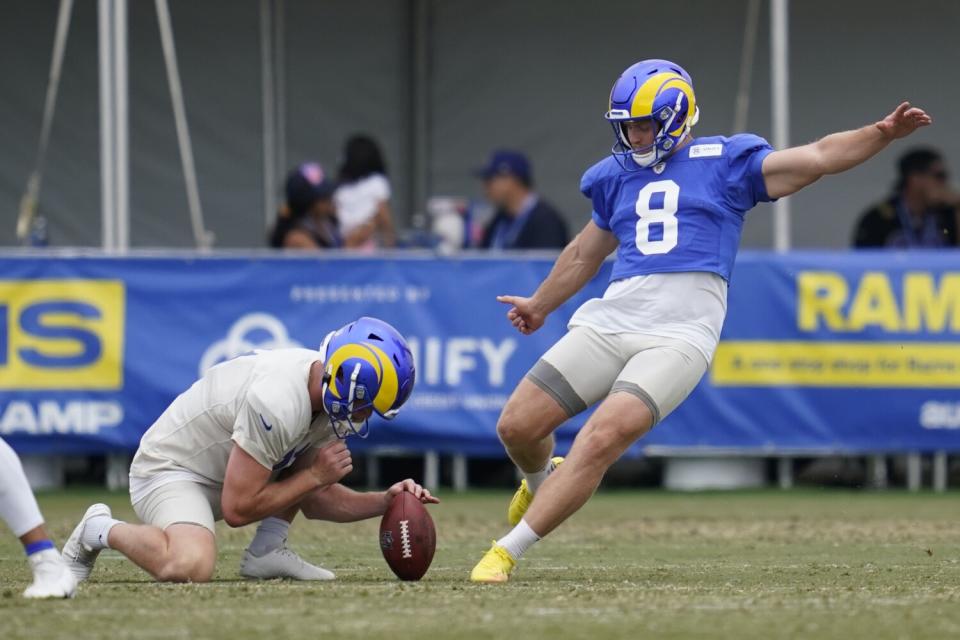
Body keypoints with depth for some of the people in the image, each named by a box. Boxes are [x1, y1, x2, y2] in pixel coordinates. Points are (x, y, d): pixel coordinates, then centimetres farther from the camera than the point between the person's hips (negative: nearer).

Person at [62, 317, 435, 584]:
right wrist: (314, 476, -19)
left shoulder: (324, 389, -3)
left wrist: (384, 501, -8)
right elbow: (237, 510, -27)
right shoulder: (279, 403, -32)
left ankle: (265, 553, 2)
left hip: (220, 474, 10)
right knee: (190, 567, -35)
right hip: (170, 469, -10)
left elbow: (313, 501, 6)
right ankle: (101, 531, -7)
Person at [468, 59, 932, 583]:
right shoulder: (618, 176, 20)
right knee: (518, 426, -1)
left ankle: (507, 552, -16)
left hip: (680, 335, -5)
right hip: (612, 319, 5)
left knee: (601, 439, -22)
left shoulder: (726, 162, 7)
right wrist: (540, 305, 49)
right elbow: (585, 254, 37)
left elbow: (820, 157, 0)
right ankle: (542, 484, 36)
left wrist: (881, 133, -15)